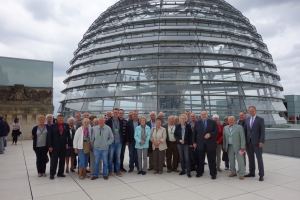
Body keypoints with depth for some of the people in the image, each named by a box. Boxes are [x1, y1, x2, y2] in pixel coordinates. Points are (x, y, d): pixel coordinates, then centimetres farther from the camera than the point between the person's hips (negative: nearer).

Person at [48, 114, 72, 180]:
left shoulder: (66, 125, 5)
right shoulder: (52, 126, -2)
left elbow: (68, 135, 6)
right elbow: (49, 136, -4)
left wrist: (69, 144, 3)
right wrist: (50, 146, -9)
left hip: (63, 146, 3)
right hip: (55, 146, -3)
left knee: (62, 160, 9)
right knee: (54, 161, 3)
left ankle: (60, 173, 20)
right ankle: (52, 174, 14)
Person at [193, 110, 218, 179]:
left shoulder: (213, 122, 4)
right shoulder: (197, 123, 8)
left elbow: (216, 130, -2)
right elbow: (194, 133, 7)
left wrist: (210, 134, -18)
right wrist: (194, 142, 1)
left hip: (210, 144, -1)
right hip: (200, 144, 2)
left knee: (212, 160, 3)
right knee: (200, 160, 9)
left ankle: (213, 174, 13)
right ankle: (199, 172, 22)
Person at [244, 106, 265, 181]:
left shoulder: (260, 119, -5)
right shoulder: (247, 119, 10)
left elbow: (262, 131, -10)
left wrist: (262, 142, -17)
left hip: (257, 142, -5)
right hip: (249, 142, 5)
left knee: (259, 159, 0)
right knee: (251, 158, 11)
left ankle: (261, 175, 8)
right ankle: (252, 173, 21)